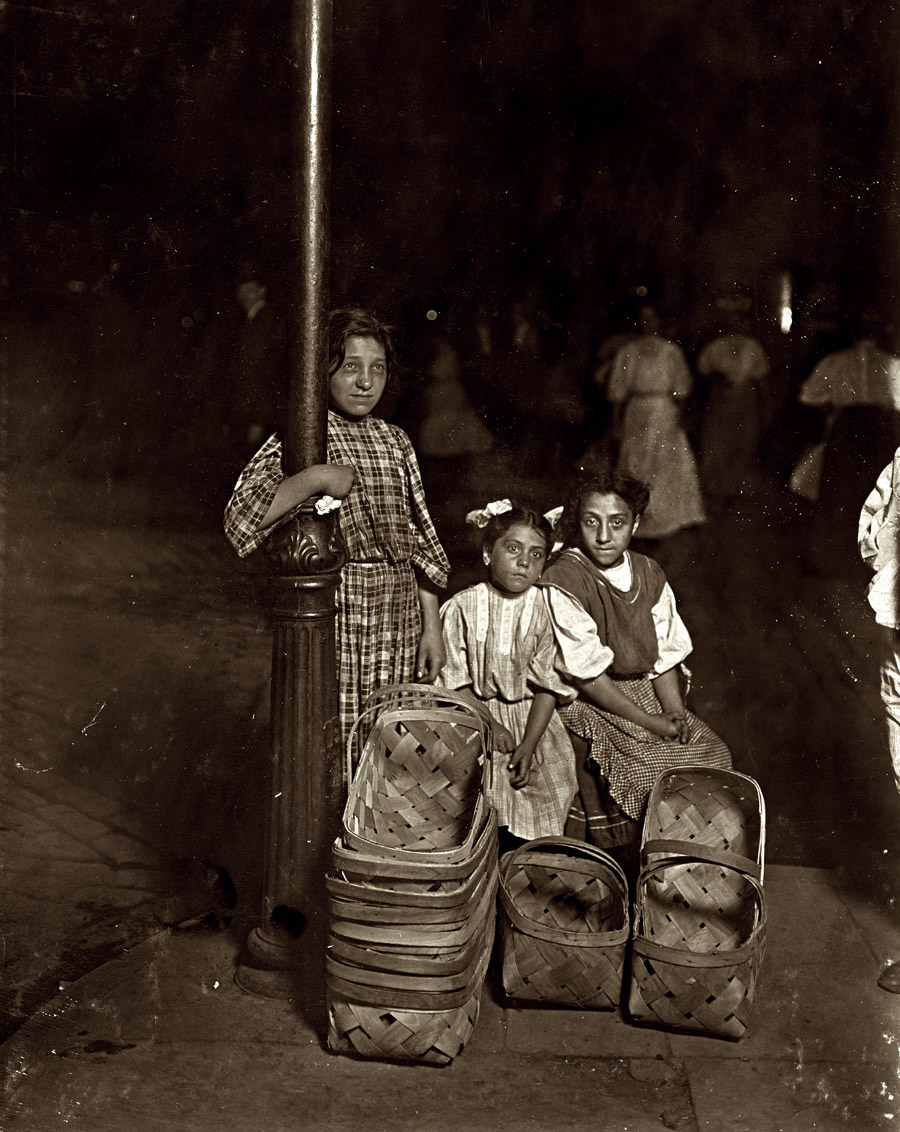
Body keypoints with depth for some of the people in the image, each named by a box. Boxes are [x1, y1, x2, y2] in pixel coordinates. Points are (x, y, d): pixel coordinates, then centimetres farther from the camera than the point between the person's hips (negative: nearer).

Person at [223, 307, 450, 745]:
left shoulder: (395, 441, 13)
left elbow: (420, 540, 15)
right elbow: (241, 519, -17)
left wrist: (431, 626, 12)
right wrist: (318, 477, -23)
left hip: (399, 617, 5)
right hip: (332, 614, -5)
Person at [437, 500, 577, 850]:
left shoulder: (545, 611, -4)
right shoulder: (461, 608, -6)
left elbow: (547, 687, -2)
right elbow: (456, 682, -3)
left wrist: (529, 745, -11)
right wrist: (490, 724, -13)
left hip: (533, 726, 1)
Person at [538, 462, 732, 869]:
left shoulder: (647, 573, 2)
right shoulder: (562, 583, -18)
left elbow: (665, 654, 8)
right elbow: (586, 675, -18)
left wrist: (674, 711, -9)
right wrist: (648, 722, -16)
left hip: (646, 693, 7)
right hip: (586, 705, -6)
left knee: (710, 753, -9)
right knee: (654, 772, -24)